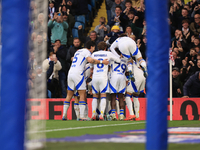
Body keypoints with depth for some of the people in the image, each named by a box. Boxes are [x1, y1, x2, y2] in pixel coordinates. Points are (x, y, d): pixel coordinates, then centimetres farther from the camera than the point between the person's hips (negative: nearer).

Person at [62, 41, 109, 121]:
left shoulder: (78, 51, 25)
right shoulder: (86, 51, -1)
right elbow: (90, 60, -19)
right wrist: (101, 62, -15)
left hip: (70, 73, 8)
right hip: (78, 74, -8)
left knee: (69, 95, 12)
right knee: (82, 95, -5)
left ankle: (64, 115, 10)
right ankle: (82, 116, -12)